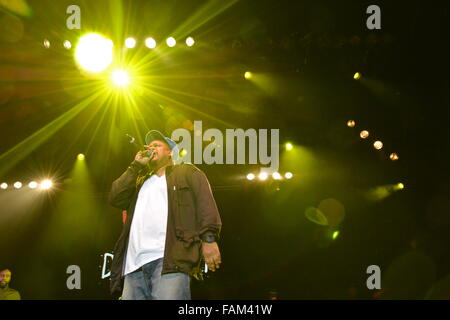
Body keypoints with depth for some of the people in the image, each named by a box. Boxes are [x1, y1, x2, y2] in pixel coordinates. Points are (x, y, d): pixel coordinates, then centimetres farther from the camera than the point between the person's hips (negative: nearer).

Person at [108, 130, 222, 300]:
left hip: (170, 260, -5)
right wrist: (136, 166, 19)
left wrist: (209, 238, -11)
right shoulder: (140, 181, 35)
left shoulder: (186, 172, 20)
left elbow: (205, 203, 5)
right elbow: (115, 198, 18)